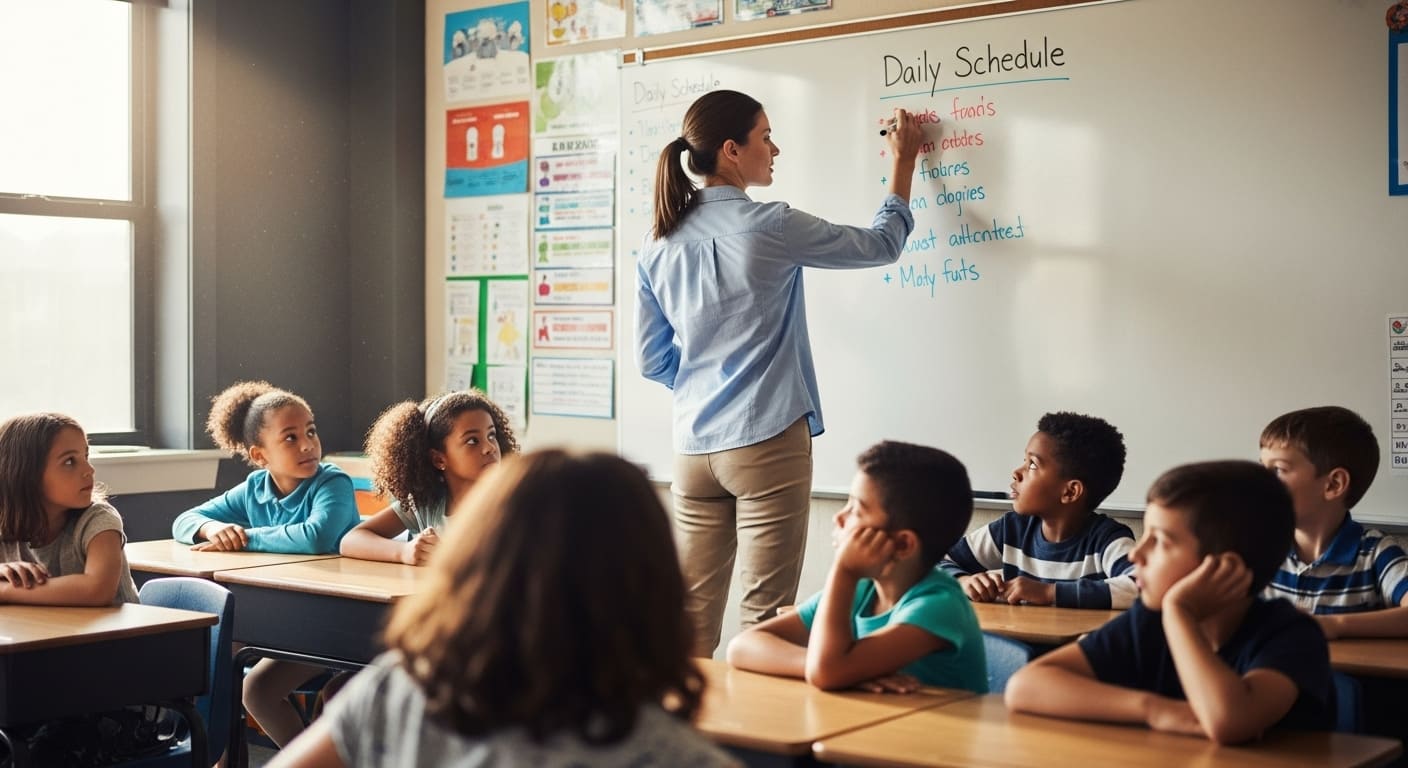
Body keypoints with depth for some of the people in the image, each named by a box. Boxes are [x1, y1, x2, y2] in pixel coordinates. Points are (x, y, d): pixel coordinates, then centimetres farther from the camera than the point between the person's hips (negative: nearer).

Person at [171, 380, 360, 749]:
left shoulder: (333, 484, -18)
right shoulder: (254, 488, 1)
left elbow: (316, 537, -38)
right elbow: (184, 521, 6)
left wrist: (245, 537, -26)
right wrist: (212, 528, -18)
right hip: (278, 619, 7)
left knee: (257, 686, -20)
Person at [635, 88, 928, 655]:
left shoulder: (659, 245, 6)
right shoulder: (768, 227, -10)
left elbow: (651, 360, 12)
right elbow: (881, 246, 4)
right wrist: (903, 163, 16)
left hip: (693, 445, 6)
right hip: (767, 442, -6)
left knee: (691, 619, 10)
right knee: (765, 619, 1)